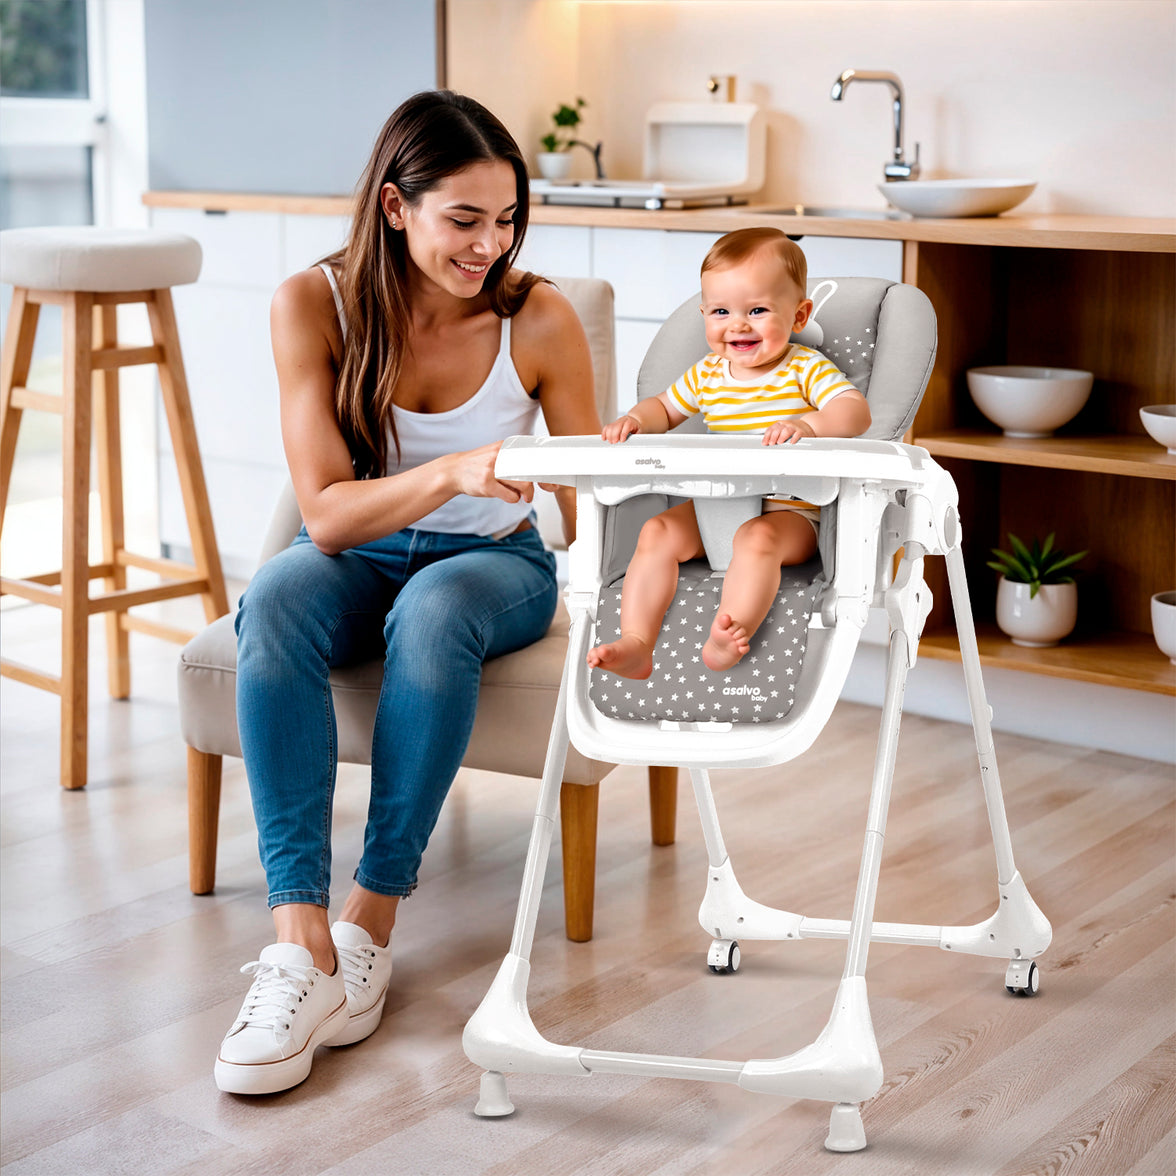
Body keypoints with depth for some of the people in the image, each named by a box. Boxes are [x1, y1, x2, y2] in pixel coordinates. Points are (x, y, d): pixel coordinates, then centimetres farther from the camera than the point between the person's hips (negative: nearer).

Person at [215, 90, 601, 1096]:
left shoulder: (539, 319, -15)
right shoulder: (315, 304, -16)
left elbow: (587, 517, -8)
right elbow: (327, 512, -23)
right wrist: (451, 472, -41)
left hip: (494, 559, -1)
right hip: (358, 555, 1)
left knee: (432, 614, -37)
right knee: (274, 605, -34)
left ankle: (371, 924, -28)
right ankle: (300, 944, -38)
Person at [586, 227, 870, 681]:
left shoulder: (806, 369, -4)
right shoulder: (707, 376, 11)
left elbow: (856, 413, -18)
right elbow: (664, 408, 26)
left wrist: (808, 424, -38)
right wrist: (634, 419, 2)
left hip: (788, 512, -5)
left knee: (758, 538, -36)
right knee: (657, 533, -18)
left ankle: (728, 638, -48)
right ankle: (636, 644, -27)